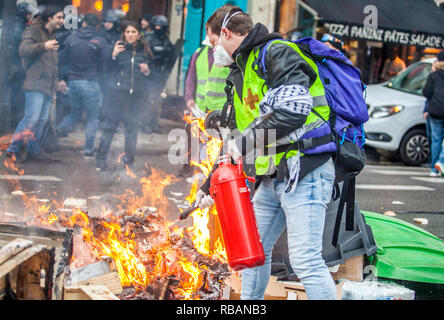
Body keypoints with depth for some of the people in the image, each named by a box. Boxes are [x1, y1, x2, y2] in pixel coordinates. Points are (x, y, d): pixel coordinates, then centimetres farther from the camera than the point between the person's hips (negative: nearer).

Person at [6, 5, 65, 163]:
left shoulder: (51, 36, 24)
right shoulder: (34, 30, -3)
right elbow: (23, 49, -18)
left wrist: (57, 81, 28)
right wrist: (43, 46, -31)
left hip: (48, 86, 9)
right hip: (35, 84, -9)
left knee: (42, 120, 7)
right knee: (32, 118, -14)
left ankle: (33, 151, 14)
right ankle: (13, 149, -5)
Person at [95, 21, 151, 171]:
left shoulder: (144, 51, 7)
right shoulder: (119, 47, -1)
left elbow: (150, 73, 17)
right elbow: (108, 70, -2)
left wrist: (147, 71, -5)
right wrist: (113, 56, -17)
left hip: (138, 93, 3)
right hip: (118, 91, -3)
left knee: (132, 126, 7)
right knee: (110, 125, -4)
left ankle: (129, 160, 18)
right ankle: (101, 160, 3)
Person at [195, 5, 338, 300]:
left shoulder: (277, 54, -10)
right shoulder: (242, 71, 21)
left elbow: (292, 112, -24)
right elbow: (239, 139, 26)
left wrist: (245, 142, -17)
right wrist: (210, 184, 25)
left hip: (304, 172, -10)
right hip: (273, 178, 10)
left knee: (306, 260, -15)